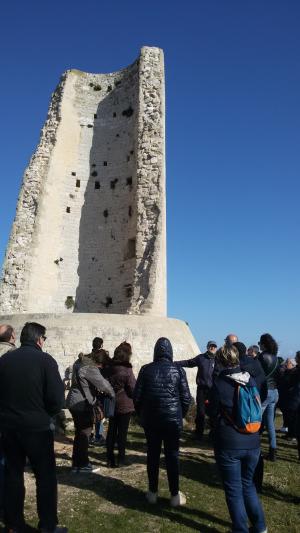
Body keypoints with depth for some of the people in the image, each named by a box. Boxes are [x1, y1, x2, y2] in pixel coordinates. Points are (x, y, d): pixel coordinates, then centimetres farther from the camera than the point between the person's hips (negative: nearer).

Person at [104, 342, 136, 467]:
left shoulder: (108, 368, 2)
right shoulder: (127, 370, -17)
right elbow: (133, 389, -13)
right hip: (124, 405, -6)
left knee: (111, 431, 12)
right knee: (122, 432, 5)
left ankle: (110, 459, 19)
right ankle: (121, 459, 12)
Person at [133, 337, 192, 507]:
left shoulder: (146, 369, -4)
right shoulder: (178, 370, -7)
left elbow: (137, 396, -2)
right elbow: (186, 397, -5)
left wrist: (142, 414, 13)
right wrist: (181, 415, 11)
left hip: (151, 419, 1)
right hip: (173, 420, -1)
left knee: (153, 454, 13)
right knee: (172, 455, 9)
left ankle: (153, 492, 23)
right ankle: (175, 495, 17)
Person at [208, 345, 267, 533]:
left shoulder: (219, 384, -17)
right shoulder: (252, 381, -4)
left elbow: (214, 414, -7)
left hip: (228, 445, -5)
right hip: (252, 443, 5)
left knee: (234, 489, 13)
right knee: (248, 484, 25)